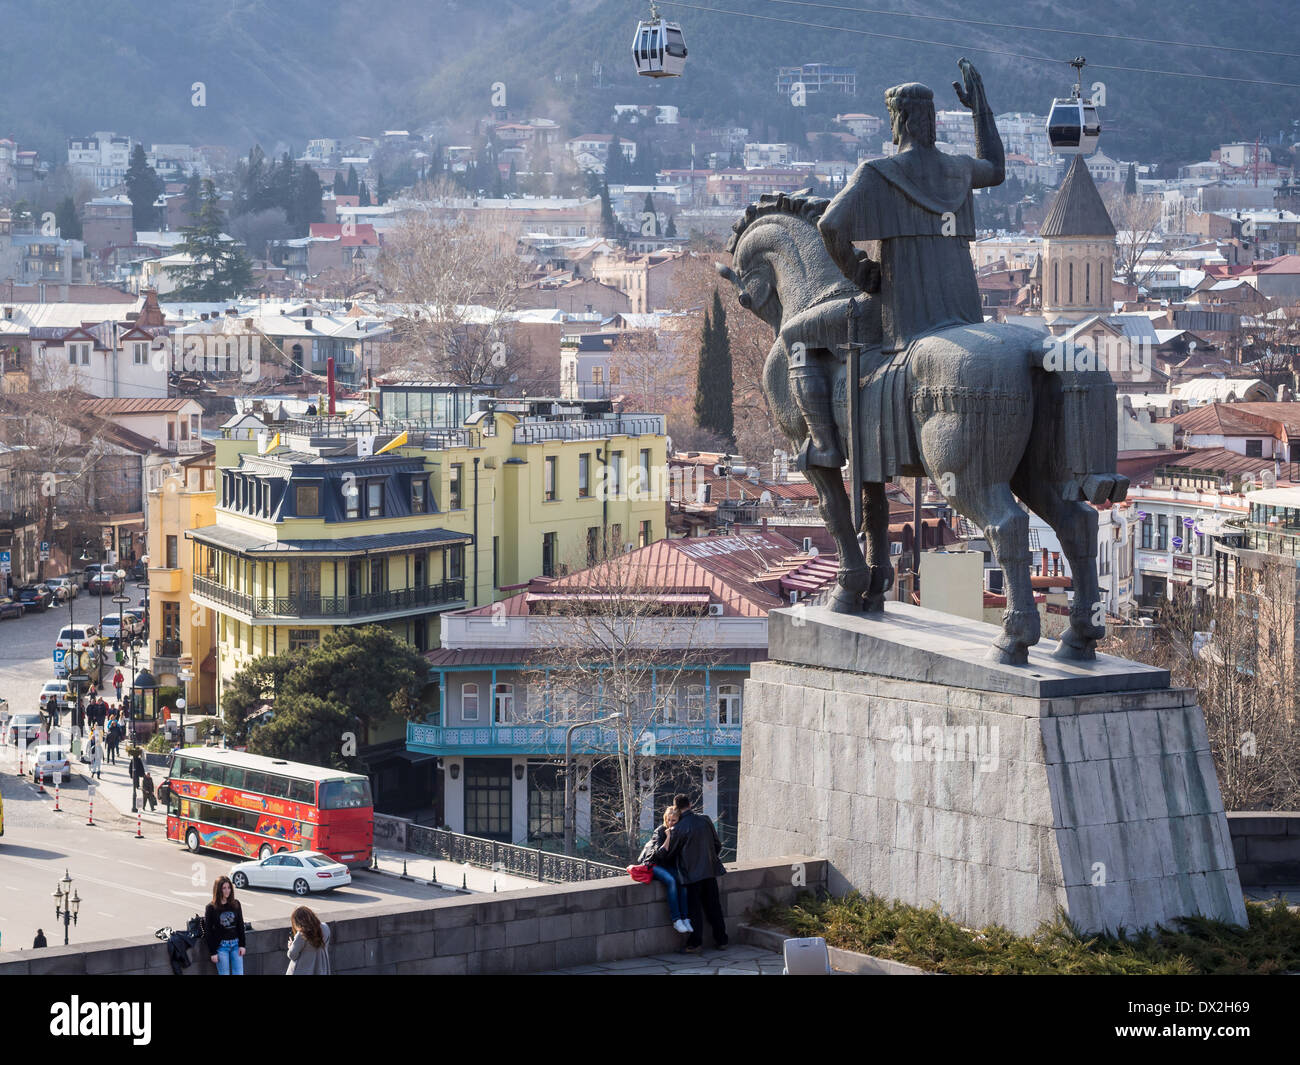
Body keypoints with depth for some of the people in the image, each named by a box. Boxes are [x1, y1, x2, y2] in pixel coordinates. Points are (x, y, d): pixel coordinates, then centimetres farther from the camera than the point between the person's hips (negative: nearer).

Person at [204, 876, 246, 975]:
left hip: (235, 944, 3)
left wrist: (242, 945, 3)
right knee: (224, 974, 0)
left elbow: (240, 925, 9)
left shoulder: (236, 904, 3)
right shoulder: (211, 908, -7)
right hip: (221, 945, -3)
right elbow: (208, 931, -6)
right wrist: (212, 952, -9)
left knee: (239, 973, 3)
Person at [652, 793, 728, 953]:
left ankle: (695, 943, 6)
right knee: (713, 906, 13)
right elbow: (717, 845, 10)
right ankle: (721, 940, 18)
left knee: (695, 908, 4)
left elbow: (667, 853, -3)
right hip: (710, 870, 5)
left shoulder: (678, 829, -14)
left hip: (692, 873, -4)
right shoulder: (705, 820, 0)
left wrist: (654, 858, 16)